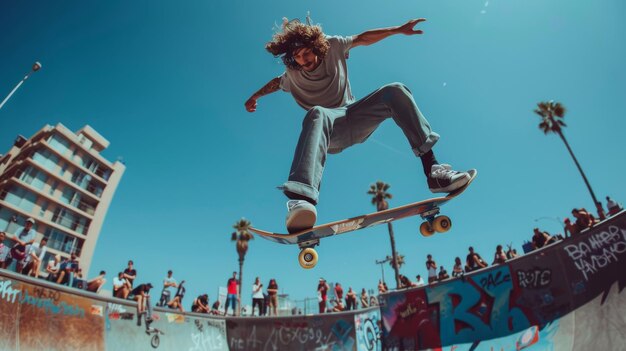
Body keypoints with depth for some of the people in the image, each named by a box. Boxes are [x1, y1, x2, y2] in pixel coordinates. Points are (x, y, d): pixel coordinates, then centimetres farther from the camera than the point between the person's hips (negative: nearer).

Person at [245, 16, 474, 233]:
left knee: (395, 91, -20)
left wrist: (398, 30, 10)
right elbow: (275, 83, 26)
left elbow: (362, 39, 14)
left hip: (355, 119, 4)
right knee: (317, 114, -41)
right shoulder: (292, 76, 6)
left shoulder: (332, 47, 6)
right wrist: (254, 97, 40)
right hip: (331, 132, -3)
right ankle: (301, 199, -66)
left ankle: (432, 169, -28)